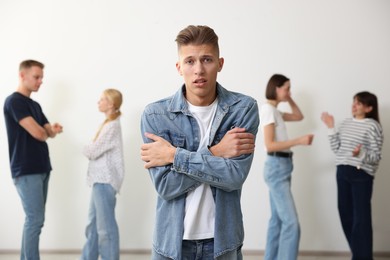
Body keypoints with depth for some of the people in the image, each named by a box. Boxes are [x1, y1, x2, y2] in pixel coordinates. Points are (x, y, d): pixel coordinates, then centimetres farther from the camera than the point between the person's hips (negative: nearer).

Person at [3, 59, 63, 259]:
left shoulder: (35, 105, 17)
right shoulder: (14, 101, -11)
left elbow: (48, 132, 14)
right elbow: (37, 133, -19)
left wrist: (55, 129, -9)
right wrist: (46, 132, 4)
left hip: (41, 168, 9)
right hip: (26, 171, -8)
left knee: (33, 219, 11)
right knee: (35, 220, -9)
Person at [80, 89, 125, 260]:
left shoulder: (112, 126, -14)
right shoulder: (109, 124, 17)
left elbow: (92, 151, -15)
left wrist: (85, 149, 4)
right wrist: (89, 150, -2)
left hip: (105, 180, -10)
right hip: (100, 179, 10)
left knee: (105, 226, -4)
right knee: (94, 224, 15)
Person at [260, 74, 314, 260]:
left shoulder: (275, 111, 15)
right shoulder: (268, 109, -12)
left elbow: (299, 117, 30)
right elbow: (270, 145, -20)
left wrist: (289, 99, 17)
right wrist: (299, 141, -24)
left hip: (282, 167, 10)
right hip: (277, 167, -10)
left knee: (278, 219, 11)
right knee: (291, 222, -13)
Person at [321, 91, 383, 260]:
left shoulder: (373, 126, -8)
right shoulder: (346, 123, 12)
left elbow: (377, 156, -10)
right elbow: (336, 149, 11)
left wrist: (361, 154, -29)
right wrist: (331, 128, 7)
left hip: (362, 175, -7)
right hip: (343, 172, 7)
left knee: (361, 218, -4)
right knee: (346, 215, 10)